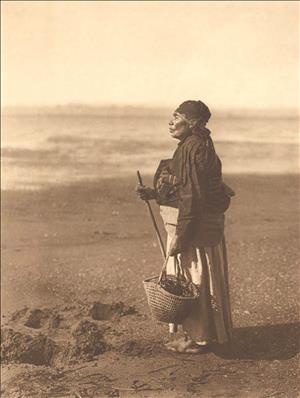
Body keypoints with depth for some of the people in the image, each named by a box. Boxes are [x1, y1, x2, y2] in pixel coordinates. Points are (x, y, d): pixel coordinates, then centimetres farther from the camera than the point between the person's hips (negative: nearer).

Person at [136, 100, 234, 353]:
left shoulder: (194, 148, -18)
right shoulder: (191, 146, 13)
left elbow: (192, 196, -23)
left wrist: (179, 235, -22)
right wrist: (153, 193, 8)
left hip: (196, 225, -10)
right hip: (194, 223, 10)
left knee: (194, 279, 0)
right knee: (191, 280, 17)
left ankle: (199, 338, 10)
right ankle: (194, 333, 28)